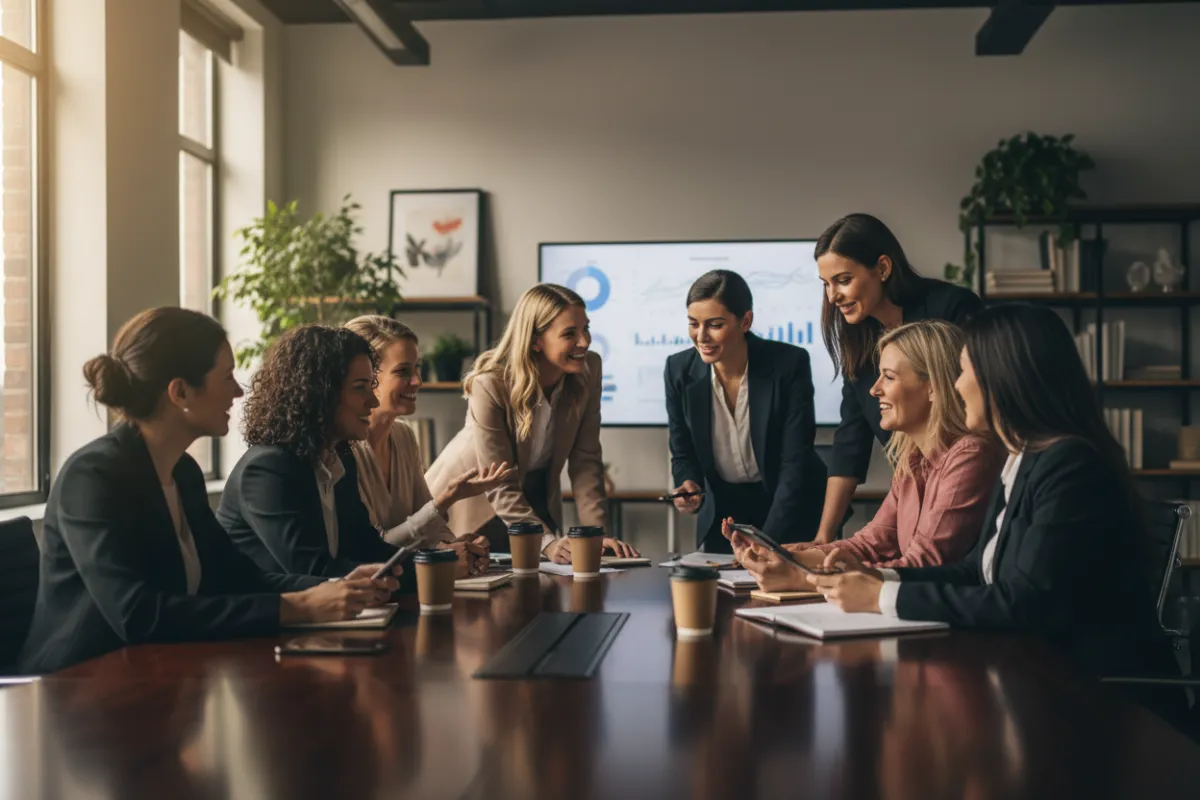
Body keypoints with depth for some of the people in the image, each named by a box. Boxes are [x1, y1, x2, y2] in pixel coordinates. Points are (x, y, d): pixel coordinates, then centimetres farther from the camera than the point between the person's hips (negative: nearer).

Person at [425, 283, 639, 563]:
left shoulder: (588, 369, -15)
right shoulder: (490, 384, -29)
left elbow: (585, 460, -13)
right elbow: (499, 486, -27)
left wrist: (596, 532, -23)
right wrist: (547, 541, -37)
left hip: (536, 501, 4)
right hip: (474, 502, -4)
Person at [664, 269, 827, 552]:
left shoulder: (790, 365, -21)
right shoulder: (679, 370, -12)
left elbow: (795, 462, -21)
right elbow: (683, 455, 0)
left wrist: (767, 543, -28)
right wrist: (688, 486, -23)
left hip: (792, 510, -2)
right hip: (722, 512, 2)